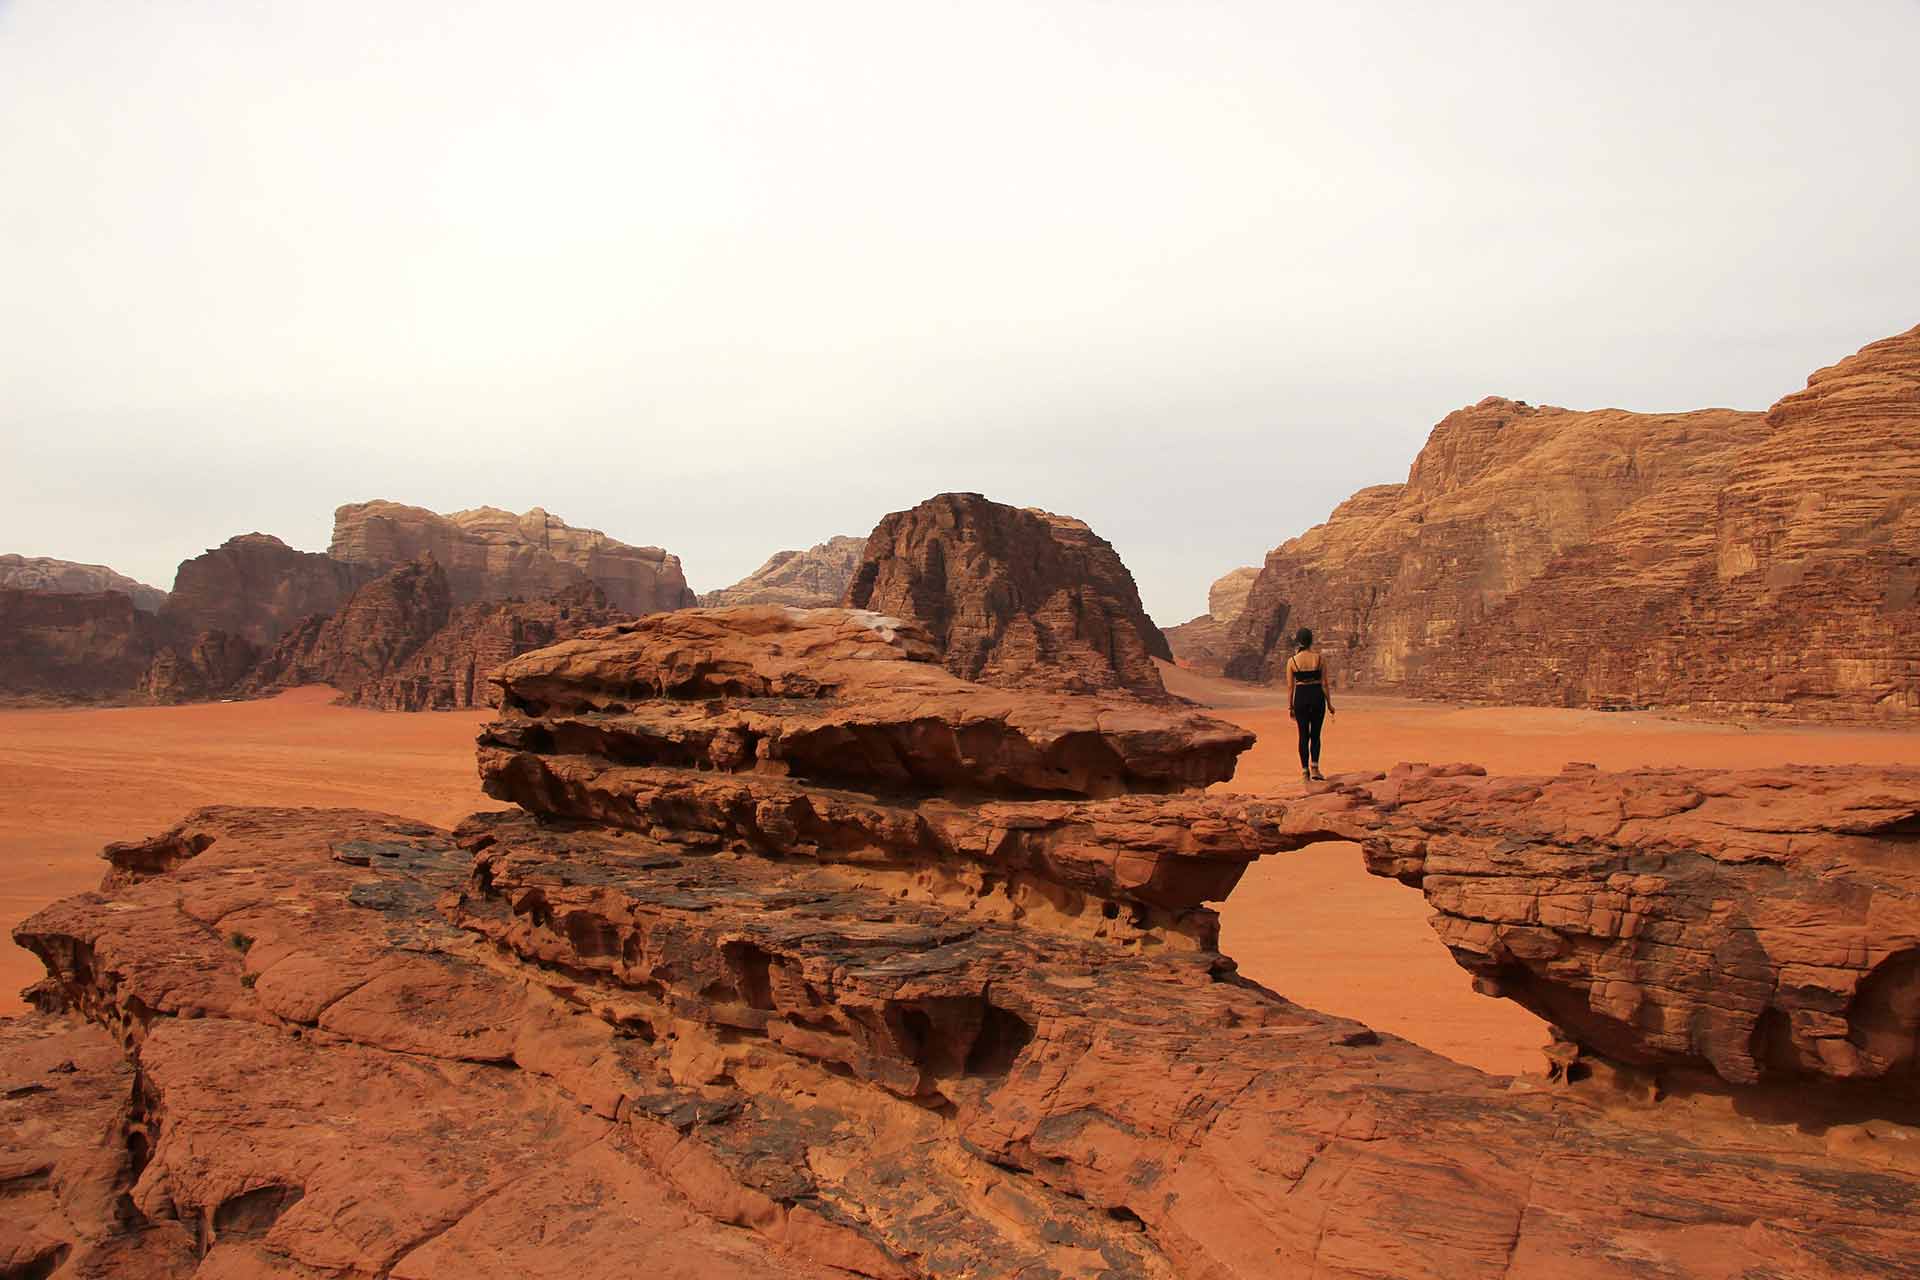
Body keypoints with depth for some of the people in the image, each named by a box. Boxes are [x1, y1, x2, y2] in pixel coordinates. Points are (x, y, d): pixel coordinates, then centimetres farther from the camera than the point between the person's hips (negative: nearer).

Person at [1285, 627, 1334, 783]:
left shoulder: (1292, 661, -5)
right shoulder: (1319, 659, -4)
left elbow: (1290, 686, -2)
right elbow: (1324, 684, -1)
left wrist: (1290, 706, 7)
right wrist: (1329, 704, 9)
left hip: (1301, 697, 0)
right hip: (1317, 696, 0)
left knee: (1303, 735, 8)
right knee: (1315, 735, 12)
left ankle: (1305, 771, 7)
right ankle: (1315, 768, -1)